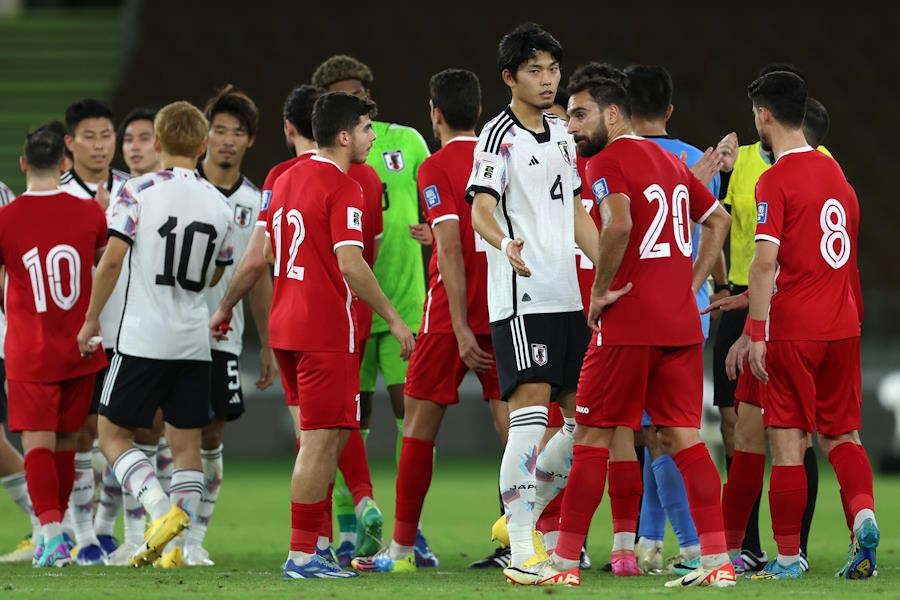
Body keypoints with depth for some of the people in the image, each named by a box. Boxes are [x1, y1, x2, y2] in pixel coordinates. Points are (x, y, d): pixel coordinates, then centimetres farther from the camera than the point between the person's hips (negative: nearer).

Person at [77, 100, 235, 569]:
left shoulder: (139, 192, -8)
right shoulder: (219, 205, 6)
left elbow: (111, 261, -14)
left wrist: (91, 318, -3)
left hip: (143, 337, -4)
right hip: (194, 343, 4)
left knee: (113, 433, 6)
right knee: (186, 443, 9)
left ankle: (162, 509, -15)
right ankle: (174, 544, 2)